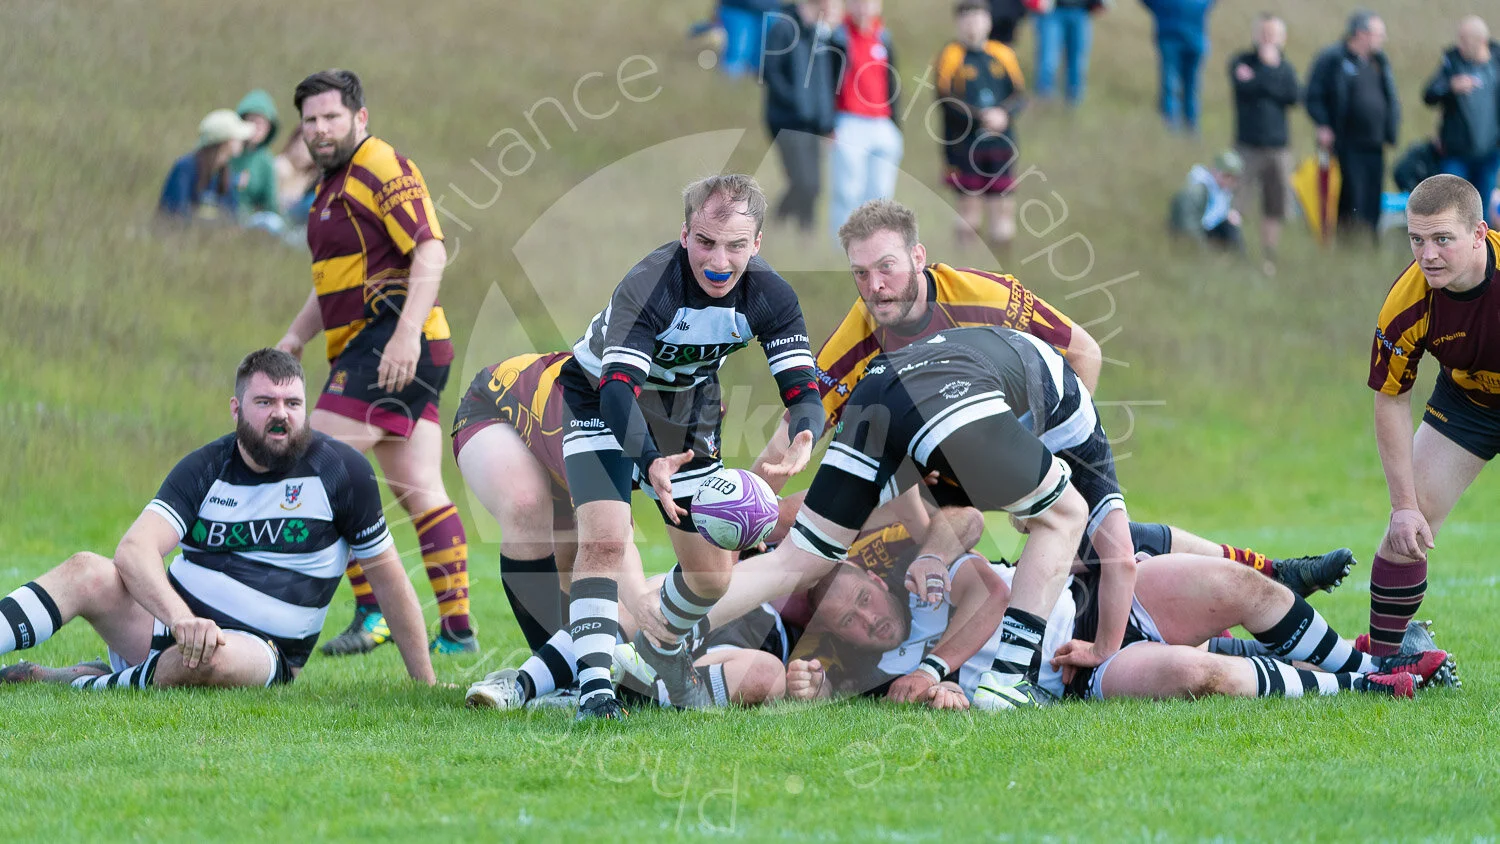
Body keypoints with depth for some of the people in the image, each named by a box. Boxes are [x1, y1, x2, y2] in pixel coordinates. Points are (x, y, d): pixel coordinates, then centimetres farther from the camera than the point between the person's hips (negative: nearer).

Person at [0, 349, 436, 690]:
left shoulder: (341, 470, -4)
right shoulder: (204, 469, 0)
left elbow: (386, 572, 4)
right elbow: (134, 549, -16)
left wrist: (426, 682, 4)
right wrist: (180, 618, -38)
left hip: (261, 652, -3)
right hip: (174, 618, 3)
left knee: (211, 657, -39)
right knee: (87, 573, -24)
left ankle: (88, 687, -20)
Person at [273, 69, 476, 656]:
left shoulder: (382, 168, -10)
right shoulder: (334, 185, 21)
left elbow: (430, 251, -20)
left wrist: (406, 332, -28)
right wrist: (295, 337, 22)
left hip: (390, 343, -10)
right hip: (367, 348, 10)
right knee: (420, 491, 7)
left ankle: (373, 613, -10)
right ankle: (458, 626, 5)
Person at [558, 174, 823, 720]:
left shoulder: (770, 296, -23)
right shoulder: (647, 288, -37)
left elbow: (802, 389, -25)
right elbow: (619, 389, -46)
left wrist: (802, 439, -50)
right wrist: (650, 463, -64)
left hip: (688, 408, 5)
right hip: (601, 404, -5)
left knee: (713, 573, 7)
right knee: (604, 539, -25)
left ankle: (664, 648, 37)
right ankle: (594, 687, -24)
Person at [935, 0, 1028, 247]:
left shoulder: (1003, 55, 9)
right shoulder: (950, 56, -2)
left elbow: (1019, 95, 6)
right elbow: (947, 98, -11)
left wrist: (1003, 113, -15)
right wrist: (981, 116, -20)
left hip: (1001, 141, 3)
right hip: (964, 142, -3)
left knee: (1002, 202, 1)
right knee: (968, 199, -1)